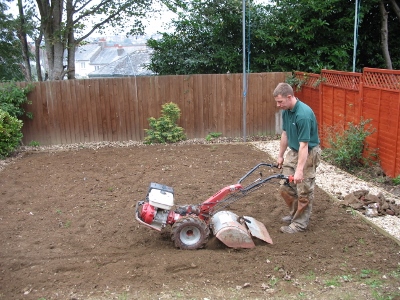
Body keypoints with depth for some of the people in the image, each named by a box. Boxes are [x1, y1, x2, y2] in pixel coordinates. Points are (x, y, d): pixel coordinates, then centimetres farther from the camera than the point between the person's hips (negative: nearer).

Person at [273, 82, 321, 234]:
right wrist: (281, 156, 16)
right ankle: (295, 214, 31)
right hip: (293, 152, 9)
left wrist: (300, 169, -30)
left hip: (308, 154, -8)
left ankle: (300, 223, 16)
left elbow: (304, 145, -29)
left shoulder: (303, 114, -29)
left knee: (304, 191, 2)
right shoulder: (286, 111, -1)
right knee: (285, 187, 12)